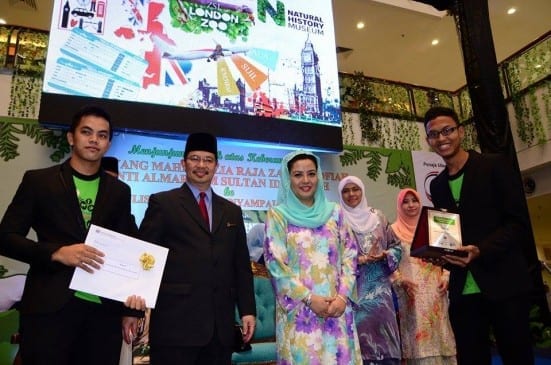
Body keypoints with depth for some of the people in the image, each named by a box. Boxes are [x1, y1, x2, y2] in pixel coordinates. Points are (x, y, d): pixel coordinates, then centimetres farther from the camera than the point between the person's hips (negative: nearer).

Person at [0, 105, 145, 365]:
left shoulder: (119, 191, 11)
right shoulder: (38, 180, 4)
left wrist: (132, 307, 5)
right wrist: (57, 253, -16)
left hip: (105, 309, 3)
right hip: (50, 307, -2)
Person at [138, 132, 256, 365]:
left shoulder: (232, 211, 14)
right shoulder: (163, 203, 2)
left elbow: (241, 266, 13)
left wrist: (247, 310, 7)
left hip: (221, 324, 4)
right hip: (175, 322, -4)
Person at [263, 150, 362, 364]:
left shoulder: (334, 212, 8)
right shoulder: (277, 215, -1)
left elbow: (349, 256, 6)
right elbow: (276, 264, -6)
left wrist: (343, 296, -7)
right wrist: (309, 298, -12)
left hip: (336, 307, 3)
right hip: (298, 309, -3)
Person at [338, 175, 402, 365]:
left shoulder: (377, 216, 9)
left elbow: (396, 245, 10)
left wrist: (384, 255, -10)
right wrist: (363, 259, -18)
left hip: (380, 287, 3)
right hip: (356, 289, -3)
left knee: (384, 334, 5)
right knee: (362, 331, -1)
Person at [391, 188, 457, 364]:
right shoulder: (394, 230, 3)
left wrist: (446, 275, 0)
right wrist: (401, 280, -14)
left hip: (434, 290, 4)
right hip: (412, 292, -3)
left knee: (439, 332, 6)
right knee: (419, 334, -4)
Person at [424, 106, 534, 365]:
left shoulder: (495, 165, -2)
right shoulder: (437, 186, 12)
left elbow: (518, 223, -7)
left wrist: (481, 250, -21)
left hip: (504, 283, -4)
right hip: (462, 291, 4)